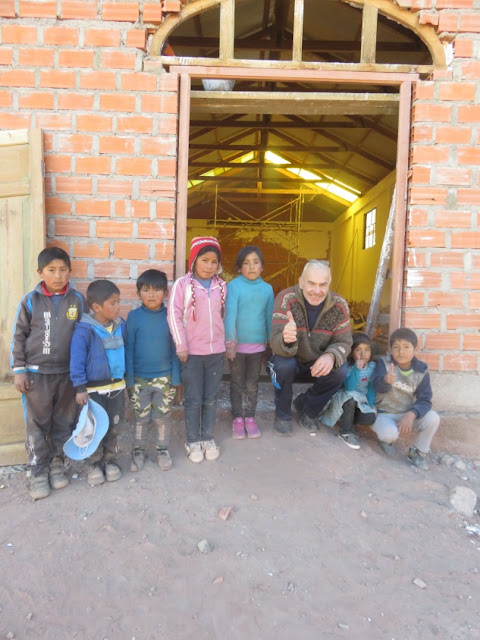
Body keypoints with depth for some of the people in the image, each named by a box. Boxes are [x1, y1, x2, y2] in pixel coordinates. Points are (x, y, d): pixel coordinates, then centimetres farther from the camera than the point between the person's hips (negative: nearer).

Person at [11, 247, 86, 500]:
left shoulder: (78, 300, -1)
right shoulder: (30, 300, -4)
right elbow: (18, 336, 2)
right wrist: (19, 370, -2)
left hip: (68, 373, 2)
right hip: (36, 373, -1)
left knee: (63, 422, 12)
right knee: (37, 424, 7)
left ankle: (56, 464, 30)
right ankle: (37, 471, 21)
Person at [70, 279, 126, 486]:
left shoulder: (121, 326, -3)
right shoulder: (84, 330, -18)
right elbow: (77, 361, -15)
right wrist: (80, 388, -15)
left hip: (117, 386, 4)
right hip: (93, 389, -4)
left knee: (113, 427, 15)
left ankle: (110, 460, 33)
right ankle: (94, 464, 28)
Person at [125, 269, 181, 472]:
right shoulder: (134, 316, -6)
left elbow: (175, 348, 0)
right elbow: (129, 348, -2)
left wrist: (176, 377, -2)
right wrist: (129, 377, -4)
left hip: (164, 377, 0)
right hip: (139, 378, 0)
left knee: (160, 417, 10)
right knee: (141, 417, 12)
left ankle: (163, 450, 31)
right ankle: (139, 451, 32)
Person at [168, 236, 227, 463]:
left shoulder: (221, 286, 7)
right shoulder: (183, 284, -5)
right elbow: (174, 315, -8)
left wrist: (228, 342, 11)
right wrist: (181, 346, -10)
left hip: (216, 351, 3)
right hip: (192, 352, -3)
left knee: (211, 399, 12)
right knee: (193, 400, 6)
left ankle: (208, 438, 28)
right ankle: (193, 442, 22)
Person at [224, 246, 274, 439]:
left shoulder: (267, 288, 1)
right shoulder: (234, 286, -10)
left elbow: (269, 316, 6)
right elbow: (230, 314, -15)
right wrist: (230, 341, -20)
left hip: (257, 344, 3)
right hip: (237, 344, -2)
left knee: (252, 384, 14)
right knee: (237, 384, 11)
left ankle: (250, 418, 30)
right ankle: (237, 418, 26)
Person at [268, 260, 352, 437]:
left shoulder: (339, 305, -16)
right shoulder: (286, 298, -26)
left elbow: (344, 342, -11)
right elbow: (276, 342, -32)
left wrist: (331, 355, -36)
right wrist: (286, 339, -58)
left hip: (318, 363, 3)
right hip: (291, 361, -2)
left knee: (340, 372, -24)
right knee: (284, 364, -33)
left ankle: (308, 408, 8)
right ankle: (283, 415, -2)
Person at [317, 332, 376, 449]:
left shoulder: (372, 366, -4)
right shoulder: (347, 366, -18)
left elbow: (371, 387, 7)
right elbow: (349, 388, -31)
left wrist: (372, 404, -3)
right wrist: (357, 368, -38)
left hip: (361, 402, 4)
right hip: (346, 400, -4)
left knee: (370, 418, -24)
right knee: (351, 396, -38)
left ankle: (345, 419, 5)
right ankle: (345, 432, -18)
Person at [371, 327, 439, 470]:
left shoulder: (421, 370, -5)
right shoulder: (384, 363, -11)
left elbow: (425, 400, -11)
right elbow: (377, 387, -27)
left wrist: (411, 415, -30)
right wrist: (386, 380, -52)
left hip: (408, 414, 3)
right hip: (384, 413, -3)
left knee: (433, 418, -23)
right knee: (390, 433, -33)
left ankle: (417, 453, 3)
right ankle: (386, 439, 9)